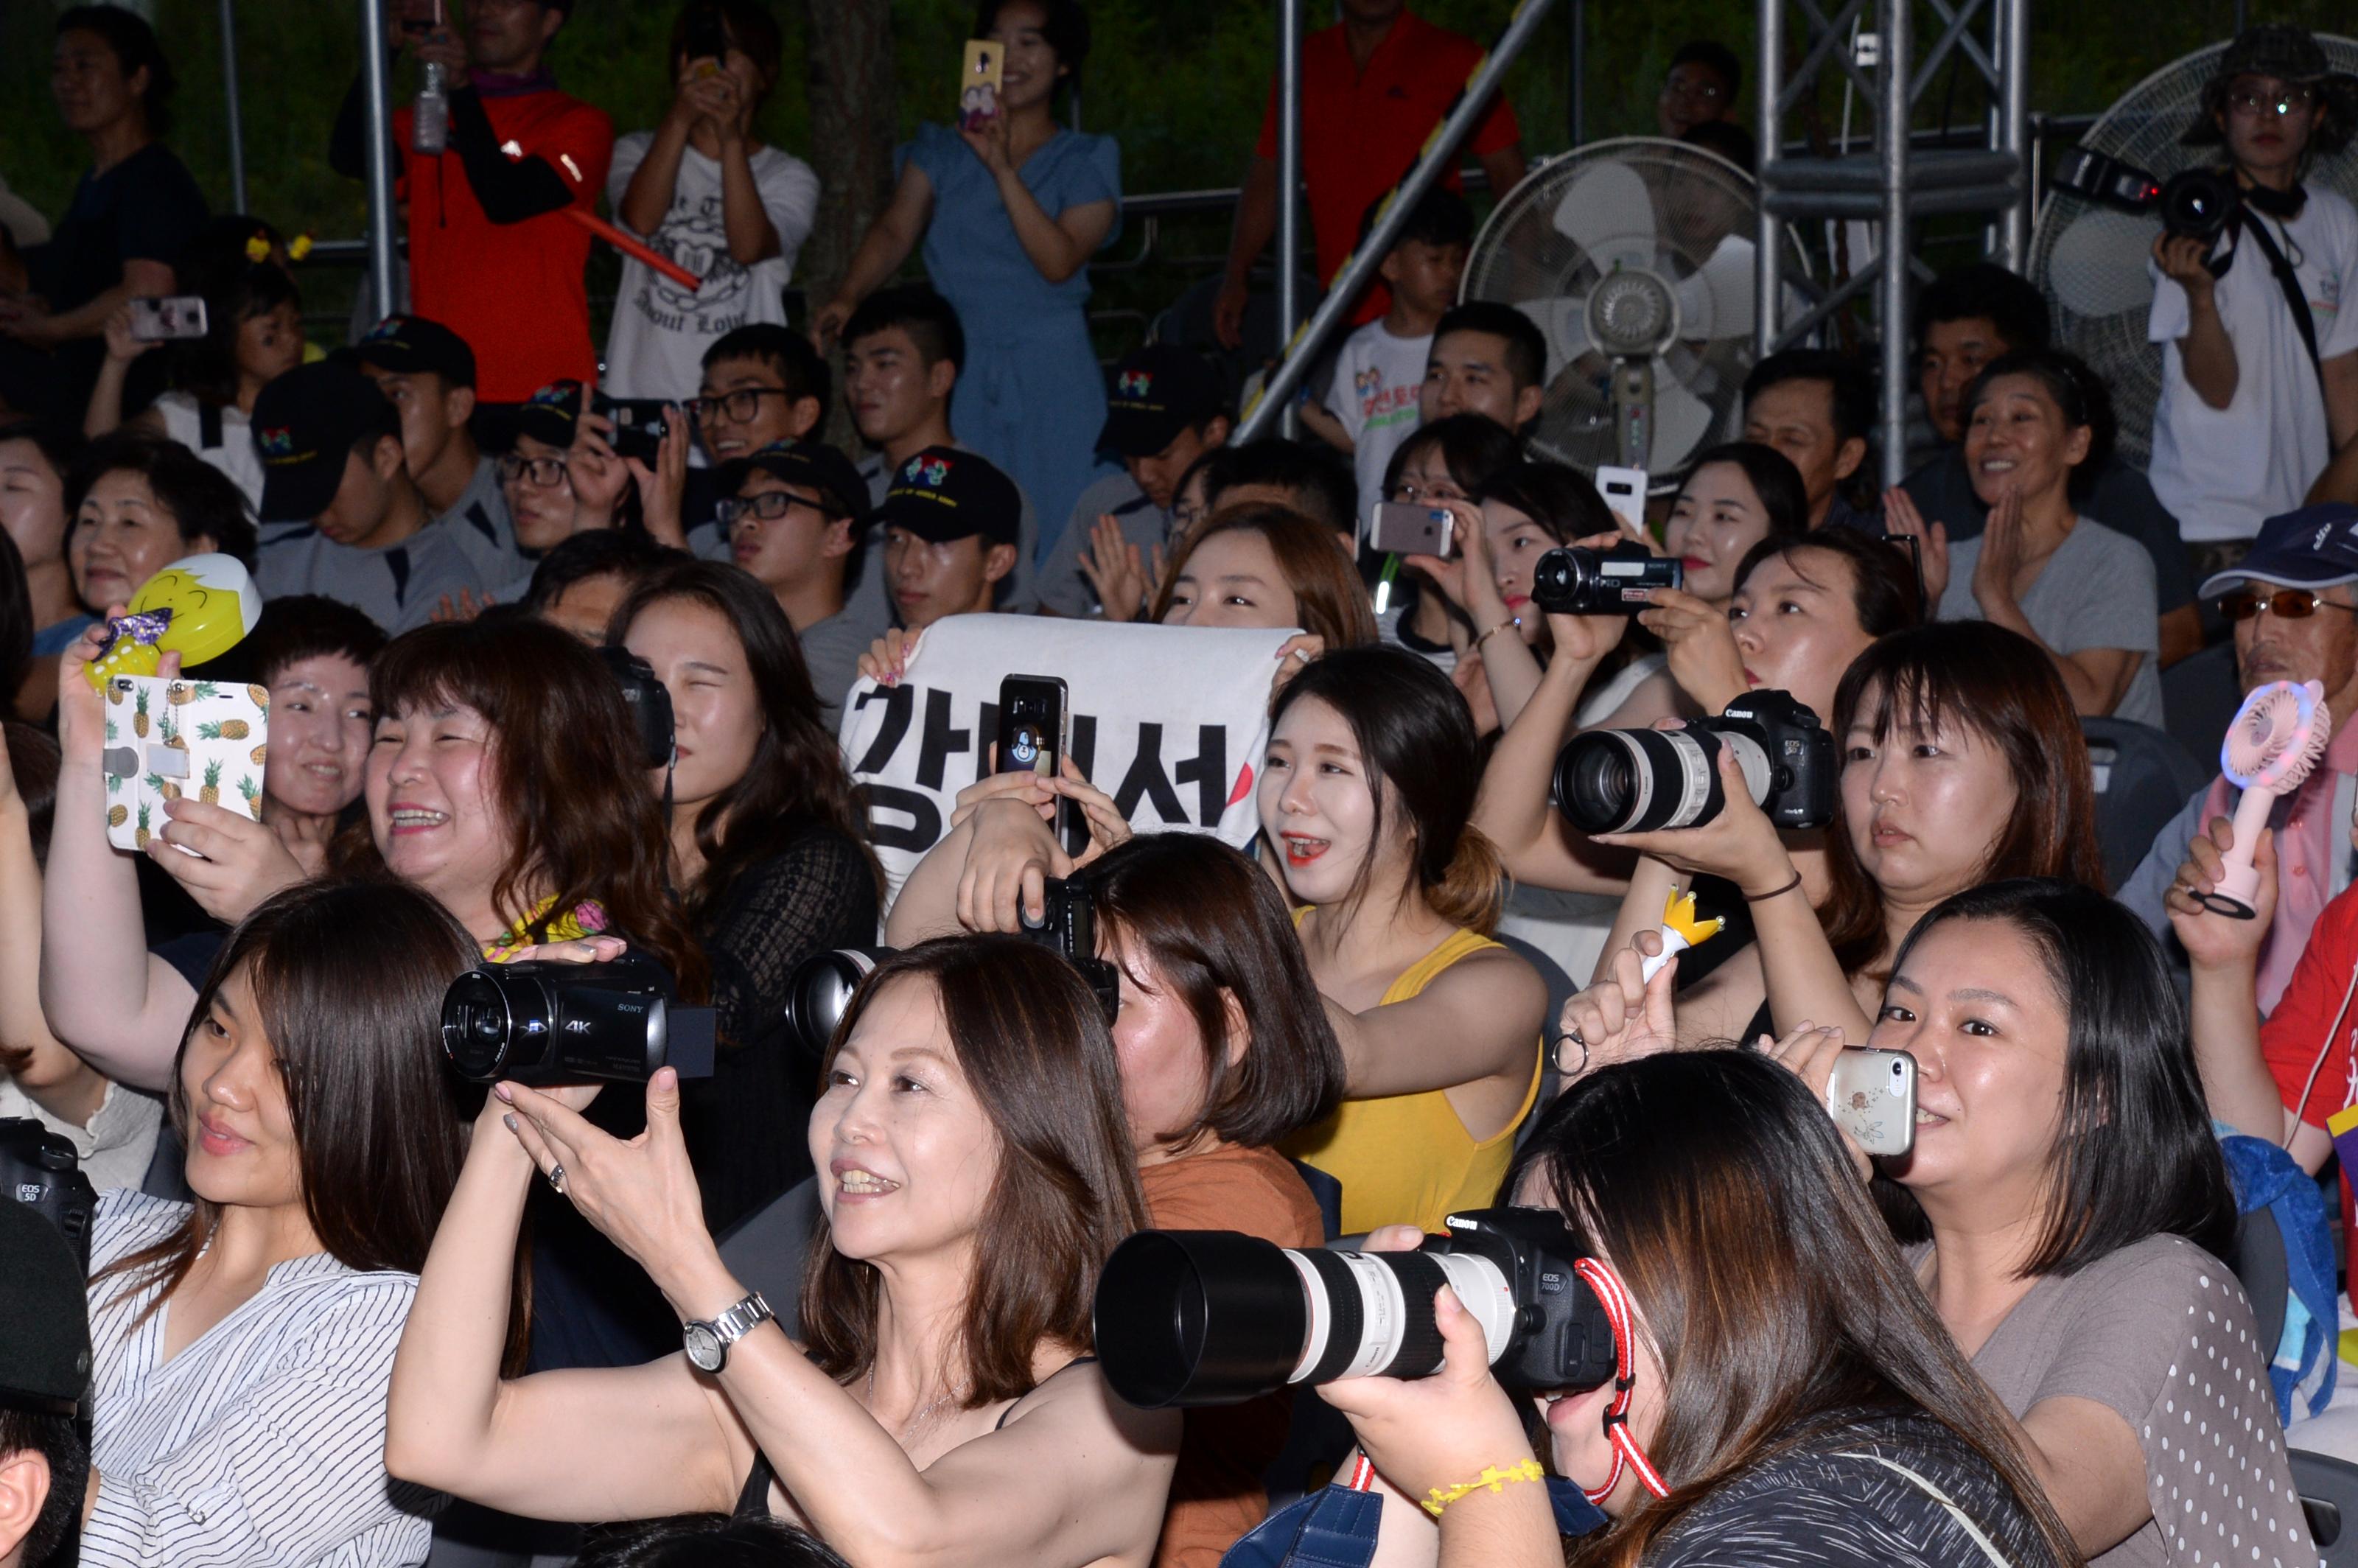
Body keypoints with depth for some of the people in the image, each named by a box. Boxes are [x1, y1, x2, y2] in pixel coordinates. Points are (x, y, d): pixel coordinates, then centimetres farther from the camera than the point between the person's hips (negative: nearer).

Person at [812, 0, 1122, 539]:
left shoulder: (1086, 163, 5)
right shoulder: (941, 151, 14)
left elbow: (1059, 261, -11)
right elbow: (894, 232, 3)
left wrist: (1003, 169, -17)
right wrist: (847, 297, -14)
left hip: (1051, 374, -2)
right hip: (961, 370, 2)